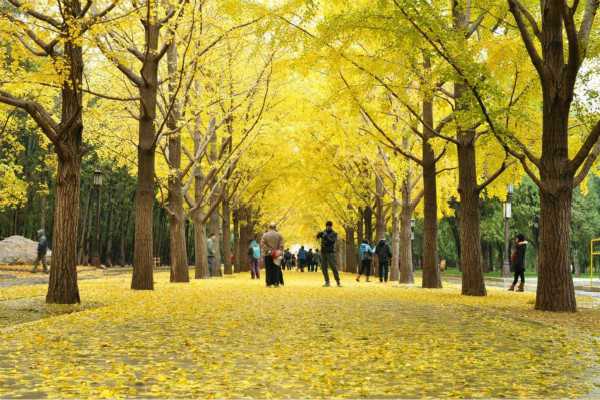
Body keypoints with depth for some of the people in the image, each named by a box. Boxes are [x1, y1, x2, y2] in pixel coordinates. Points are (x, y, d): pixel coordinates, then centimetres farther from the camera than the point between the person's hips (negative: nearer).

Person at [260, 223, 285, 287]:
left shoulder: (265, 235, 0)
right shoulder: (279, 235, 1)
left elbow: (262, 244, -6)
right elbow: (281, 245, -4)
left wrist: (268, 251, -6)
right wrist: (280, 253, -4)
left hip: (267, 255, 0)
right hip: (277, 255, 0)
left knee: (269, 269, 4)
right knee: (276, 269, 5)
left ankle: (269, 283, 2)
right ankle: (276, 283, 0)